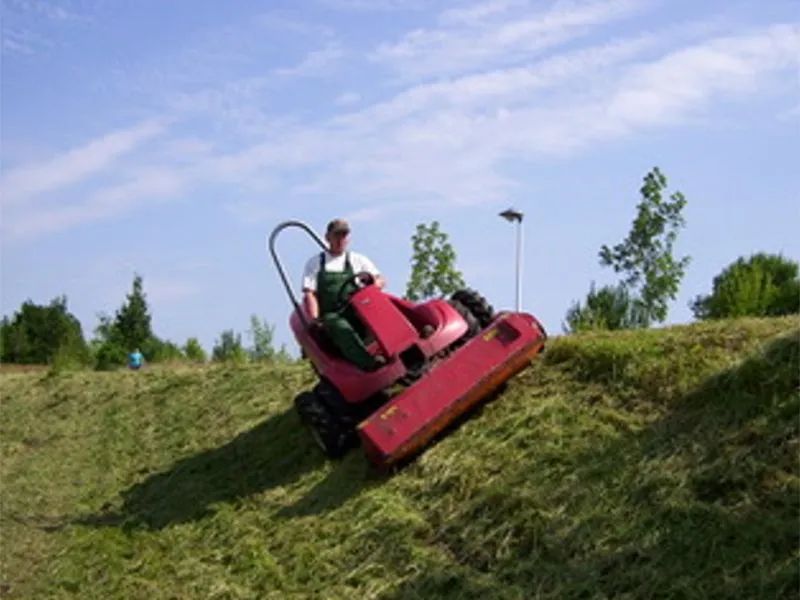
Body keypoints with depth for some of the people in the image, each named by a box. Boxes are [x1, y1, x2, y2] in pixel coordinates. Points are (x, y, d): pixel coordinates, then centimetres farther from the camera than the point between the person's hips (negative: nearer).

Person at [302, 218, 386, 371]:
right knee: (342, 328, -38)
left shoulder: (358, 260, 22)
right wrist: (315, 320, -12)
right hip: (329, 317, -2)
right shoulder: (315, 263, 17)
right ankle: (368, 362, -60)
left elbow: (380, 280, 13)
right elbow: (309, 294, 6)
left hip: (357, 314, 2)